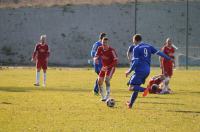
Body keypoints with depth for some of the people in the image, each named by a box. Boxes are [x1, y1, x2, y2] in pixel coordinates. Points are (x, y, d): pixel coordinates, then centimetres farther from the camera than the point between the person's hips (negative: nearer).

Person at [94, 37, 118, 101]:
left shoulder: (111, 50, -23)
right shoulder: (100, 49, -6)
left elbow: (115, 61, -22)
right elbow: (96, 56, -1)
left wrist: (107, 67, -29)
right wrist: (95, 59, -28)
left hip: (110, 67, -6)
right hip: (104, 67, 6)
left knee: (107, 80, -25)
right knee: (99, 81, 2)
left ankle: (107, 96, -23)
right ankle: (102, 96, 18)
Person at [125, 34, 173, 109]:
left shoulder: (136, 48, -6)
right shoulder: (148, 46, 12)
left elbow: (135, 61, -14)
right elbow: (158, 53, 8)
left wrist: (129, 71, -9)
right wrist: (169, 58, 14)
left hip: (139, 70, -8)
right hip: (147, 71, 8)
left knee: (131, 87, -10)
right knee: (136, 87, 19)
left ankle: (144, 90, -34)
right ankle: (130, 104, 24)